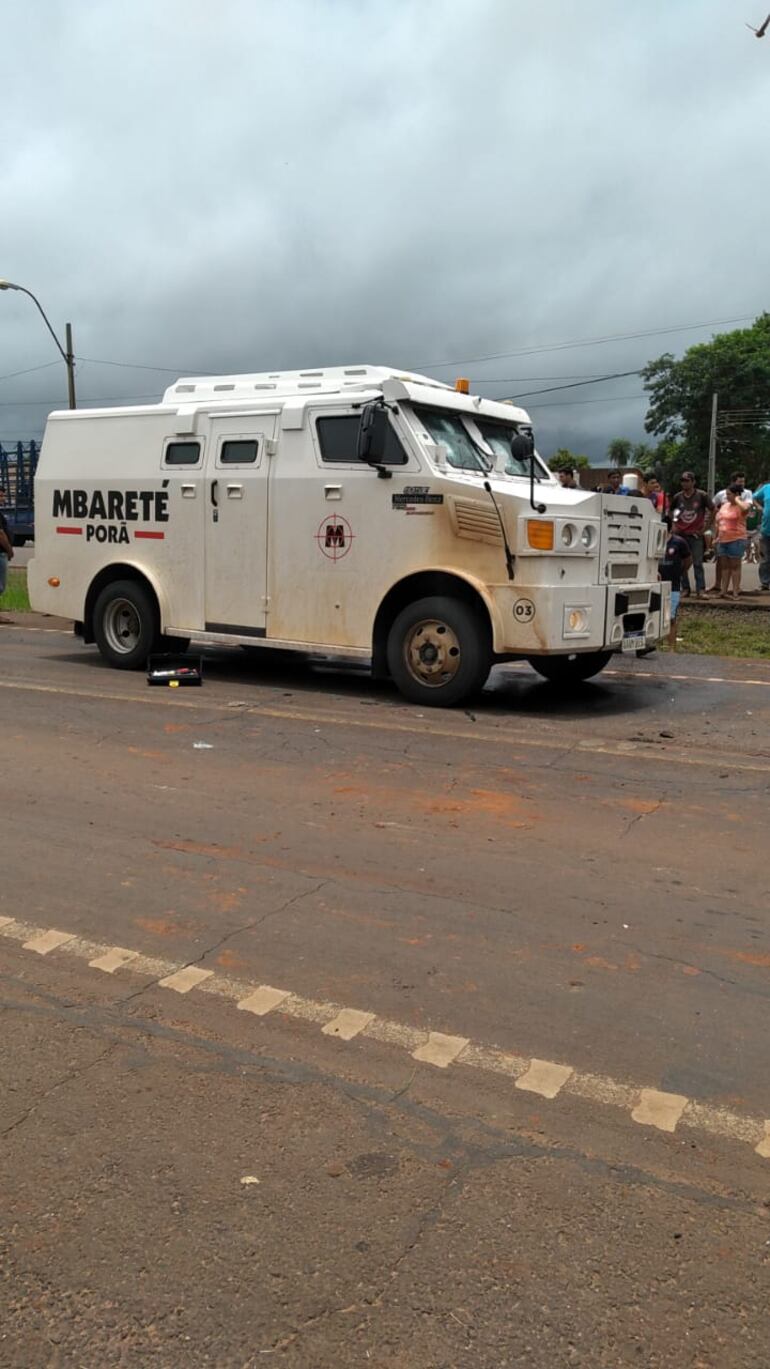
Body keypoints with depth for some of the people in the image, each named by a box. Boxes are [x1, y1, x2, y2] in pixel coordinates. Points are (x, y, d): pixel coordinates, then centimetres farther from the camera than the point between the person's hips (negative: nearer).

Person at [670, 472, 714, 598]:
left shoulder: (701, 495, -3)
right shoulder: (677, 497, 5)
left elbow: (712, 510, 3)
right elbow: (670, 512, 17)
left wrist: (706, 527, -1)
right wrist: (674, 526, 7)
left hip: (696, 535, -3)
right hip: (681, 534, 3)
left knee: (698, 563, -4)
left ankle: (700, 589, -2)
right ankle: (685, 588, 14)